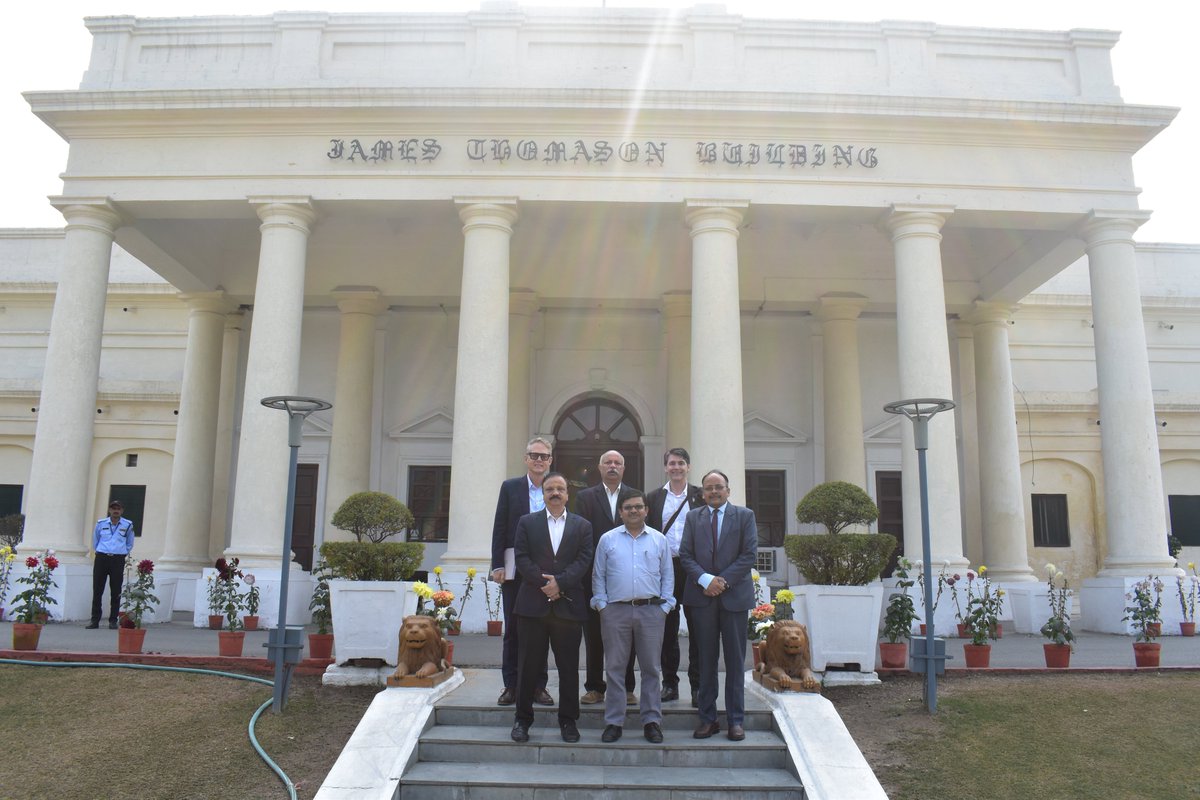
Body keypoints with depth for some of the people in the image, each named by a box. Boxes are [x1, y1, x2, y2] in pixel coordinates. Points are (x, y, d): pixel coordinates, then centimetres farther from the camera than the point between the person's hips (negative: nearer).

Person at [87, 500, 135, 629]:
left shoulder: (128, 525, 4)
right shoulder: (101, 523, 5)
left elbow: (129, 544, 16)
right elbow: (95, 541, 19)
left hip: (118, 560, -1)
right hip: (101, 558, 1)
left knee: (116, 592, 1)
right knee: (97, 590, 0)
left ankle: (113, 620, 7)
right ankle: (95, 620, 6)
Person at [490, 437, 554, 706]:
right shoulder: (510, 487, 5)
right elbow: (500, 529, 2)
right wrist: (497, 565, -5)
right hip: (515, 570, 0)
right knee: (513, 629, 6)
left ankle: (538, 686, 15)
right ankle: (511, 685, 14)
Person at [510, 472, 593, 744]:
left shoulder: (582, 526, 10)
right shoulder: (527, 522, 9)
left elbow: (583, 560, -1)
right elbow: (522, 558, 0)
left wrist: (560, 582, -14)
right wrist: (544, 584, -12)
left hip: (569, 606, 0)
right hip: (533, 604, 0)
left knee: (568, 667, 5)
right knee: (529, 665, 5)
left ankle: (568, 721, 16)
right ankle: (522, 719, 17)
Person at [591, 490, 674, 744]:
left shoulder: (659, 540, 9)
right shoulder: (608, 539, 6)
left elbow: (668, 575, 10)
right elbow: (598, 576, 8)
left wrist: (665, 606, 2)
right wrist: (601, 605, 0)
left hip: (651, 611, 1)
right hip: (615, 611, 0)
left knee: (651, 668, 5)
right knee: (615, 668, 4)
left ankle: (652, 721, 14)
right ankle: (613, 722, 13)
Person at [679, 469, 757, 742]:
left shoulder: (745, 515, 5)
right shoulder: (693, 517, 10)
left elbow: (750, 554, -3)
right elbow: (685, 554, 4)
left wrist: (723, 580, -11)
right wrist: (705, 579, -12)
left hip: (734, 595, -1)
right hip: (702, 596, 2)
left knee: (735, 661, 3)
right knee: (706, 660, 6)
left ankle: (736, 720, 12)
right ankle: (707, 718, 14)